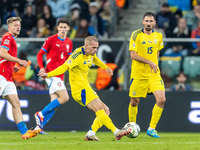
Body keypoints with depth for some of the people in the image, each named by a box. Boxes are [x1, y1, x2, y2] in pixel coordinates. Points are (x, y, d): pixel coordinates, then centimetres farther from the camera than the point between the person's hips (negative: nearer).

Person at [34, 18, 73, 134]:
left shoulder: (69, 42, 14)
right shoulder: (51, 40, -4)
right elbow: (40, 55, 1)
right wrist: (42, 68, -12)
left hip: (60, 76, 7)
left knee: (54, 105, 4)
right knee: (64, 97, -20)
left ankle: (39, 126, 8)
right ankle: (41, 114, -10)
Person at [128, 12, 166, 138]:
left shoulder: (158, 36, 5)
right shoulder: (136, 35, -8)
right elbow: (133, 55, -13)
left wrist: (154, 63, 10)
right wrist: (149, 62, -20)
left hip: (154, 74, 3)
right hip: (138, 74, -3)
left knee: (161, 99, -13)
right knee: (134, 102, 6)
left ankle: (151, 129, -2)